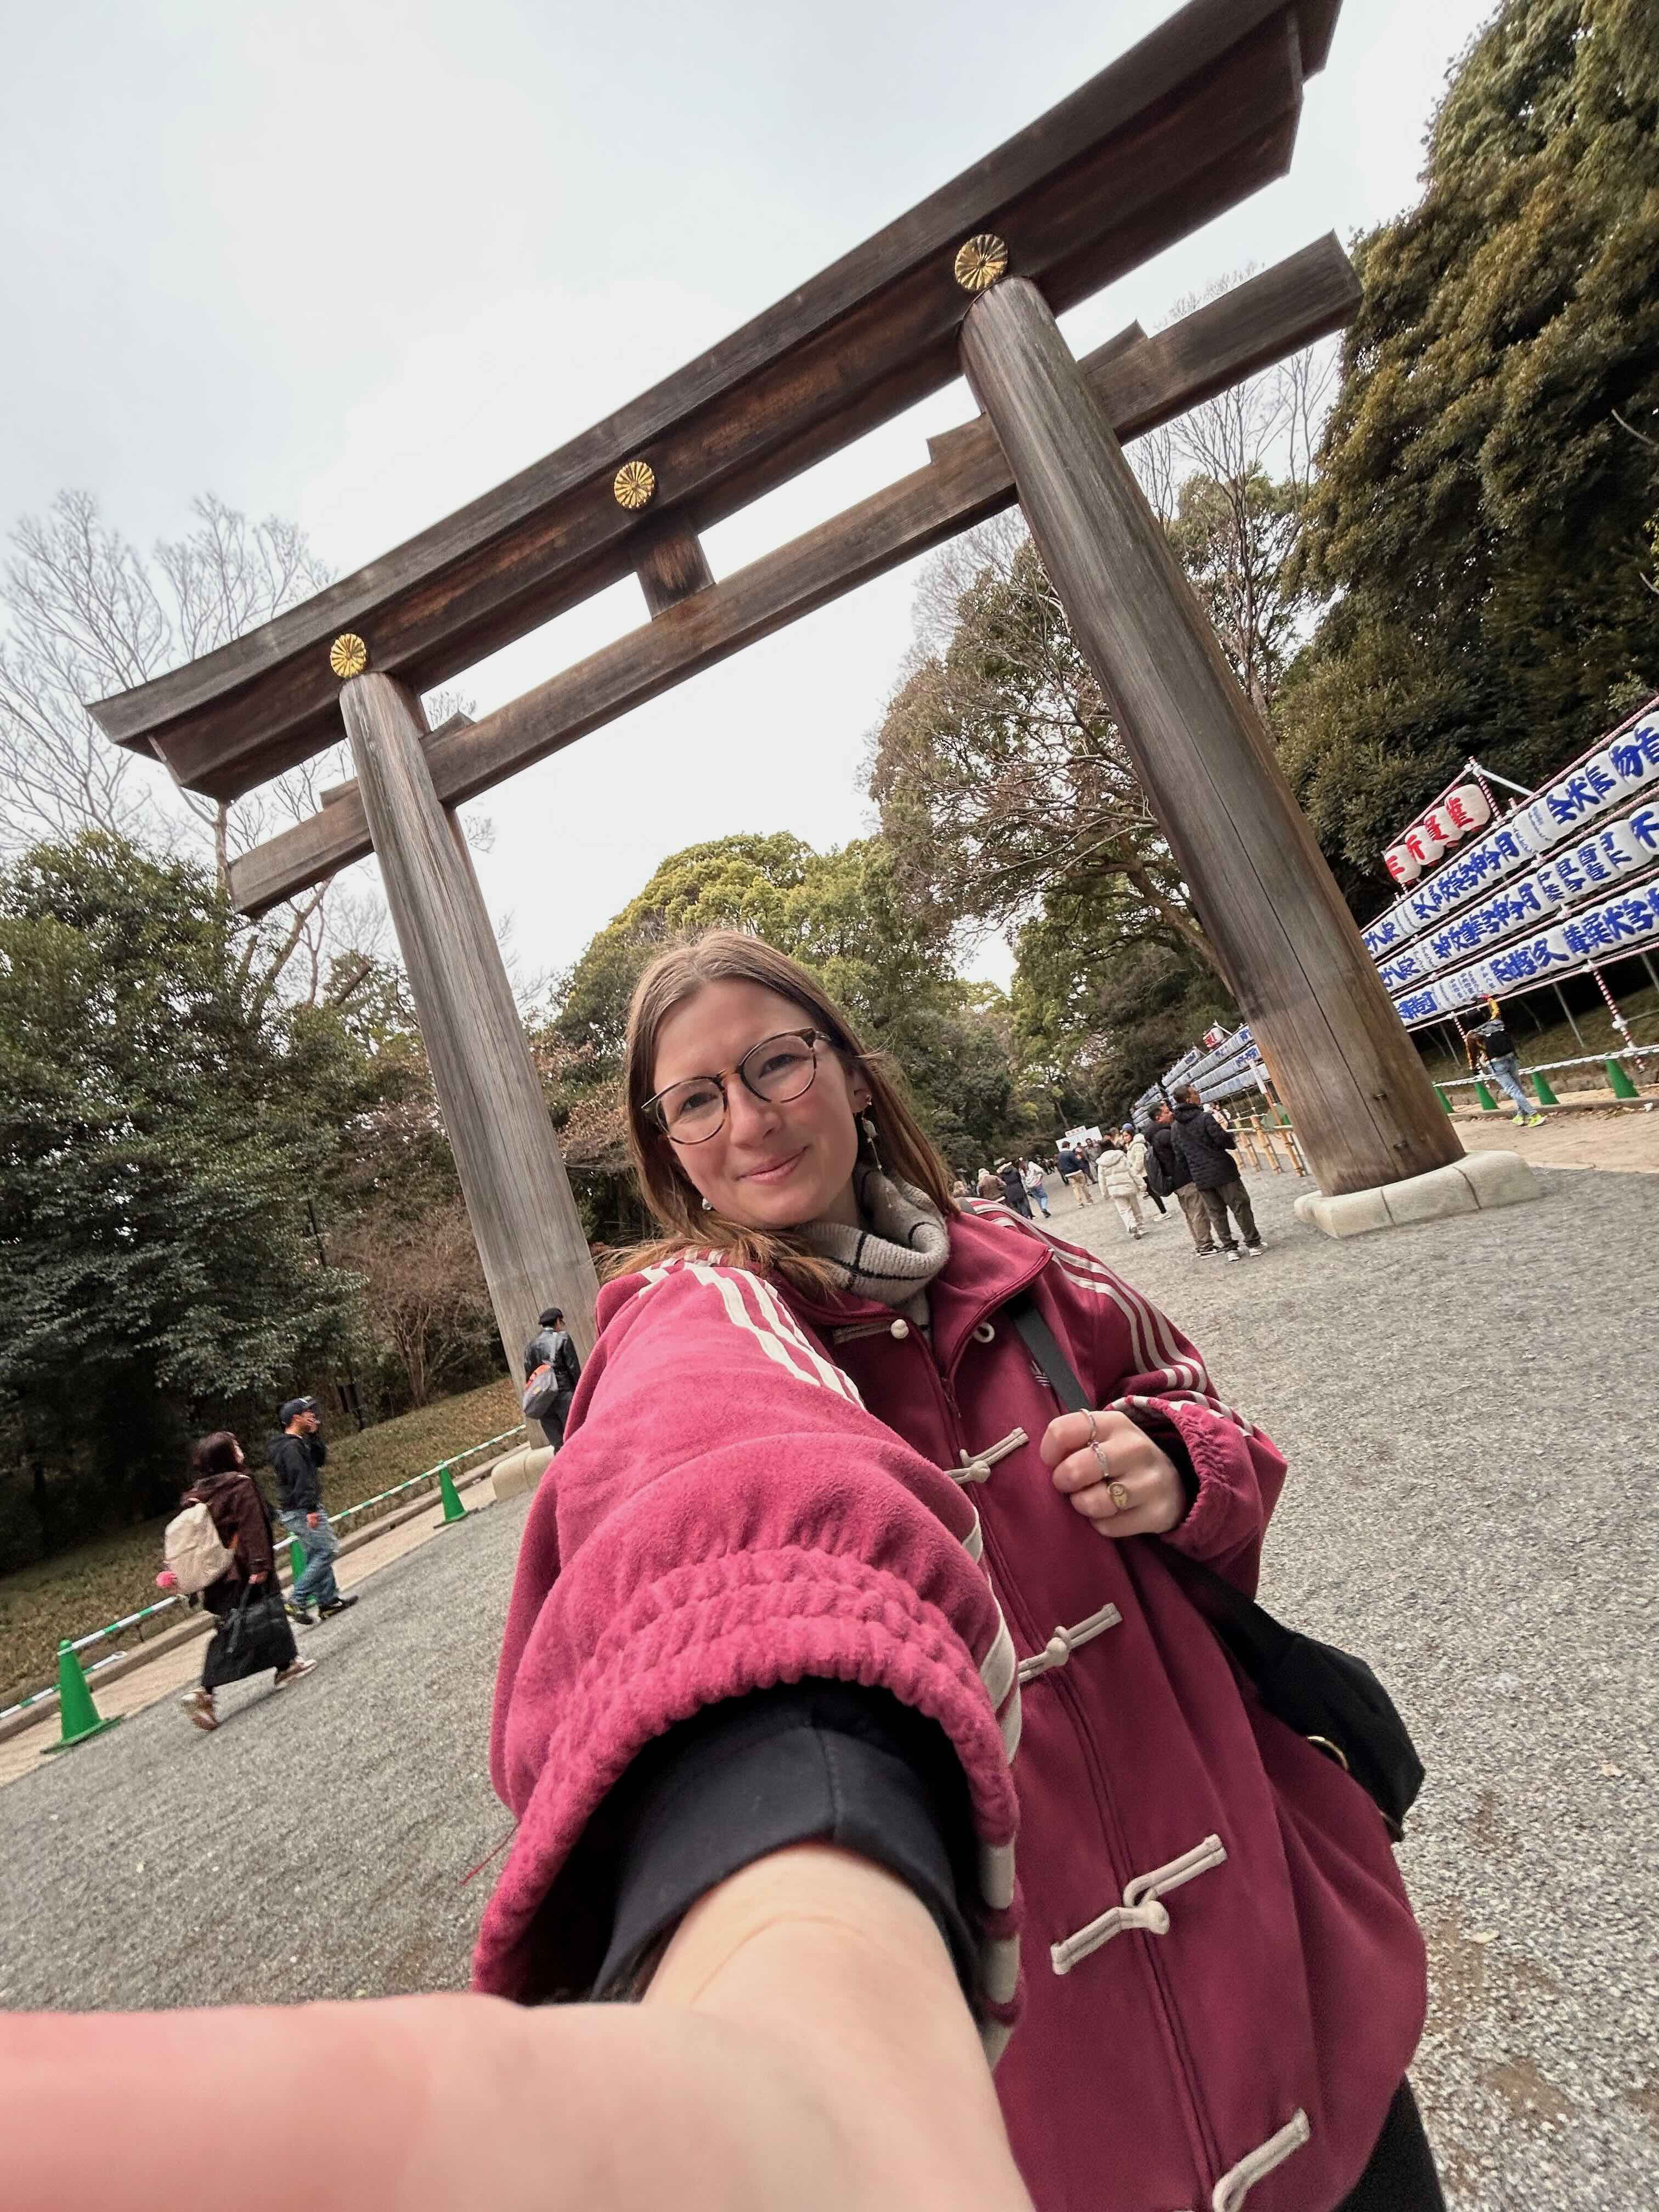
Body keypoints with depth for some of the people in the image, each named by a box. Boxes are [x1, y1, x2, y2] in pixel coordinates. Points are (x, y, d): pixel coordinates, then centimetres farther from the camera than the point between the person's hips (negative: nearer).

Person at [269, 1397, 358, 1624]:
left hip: (298, 1511, 11)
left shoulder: (300, 1443, 13)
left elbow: (320, 1459, 17)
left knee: (316, 1556, 14)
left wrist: (314, 1435, 7)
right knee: (328, 1550, -10)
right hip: (300, 1511, -11)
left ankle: (329, 1600, 19)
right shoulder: (291, 1446, -19)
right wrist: (310, 1509, -29)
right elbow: (301, 1478, -26)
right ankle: (297, 1601, -5)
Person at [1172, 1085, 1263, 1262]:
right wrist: (1232, 1137, 5)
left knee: (1216, 1213, 13)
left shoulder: (1176, 1126, 5)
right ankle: (1253, 1244, 13)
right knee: (1240, 1207, 7)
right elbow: (1224, 1140, -16)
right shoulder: (1205, 1118, -16)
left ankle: (1229, 1248, 16)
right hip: (1222, 1171, -6)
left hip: (1200, 1177, 6)